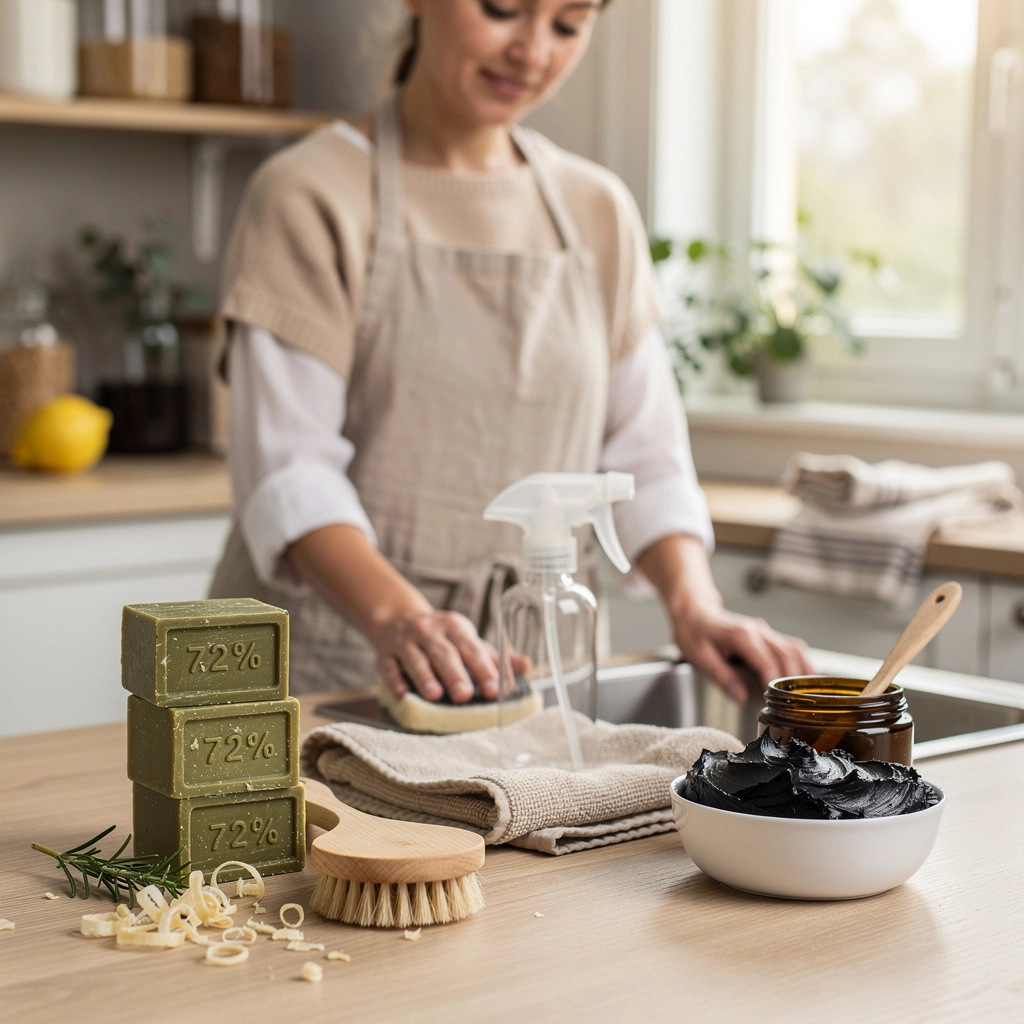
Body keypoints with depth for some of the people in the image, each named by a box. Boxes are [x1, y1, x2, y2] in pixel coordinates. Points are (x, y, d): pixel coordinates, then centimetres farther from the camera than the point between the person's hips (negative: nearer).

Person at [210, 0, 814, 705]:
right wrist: (394, 614, -27)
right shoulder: (311, 196, -2)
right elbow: (289, 468, -10)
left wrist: (694, 602, -7)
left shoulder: (599, 213, 12)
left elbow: (645, 453, 11)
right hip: (329, 662, -3)